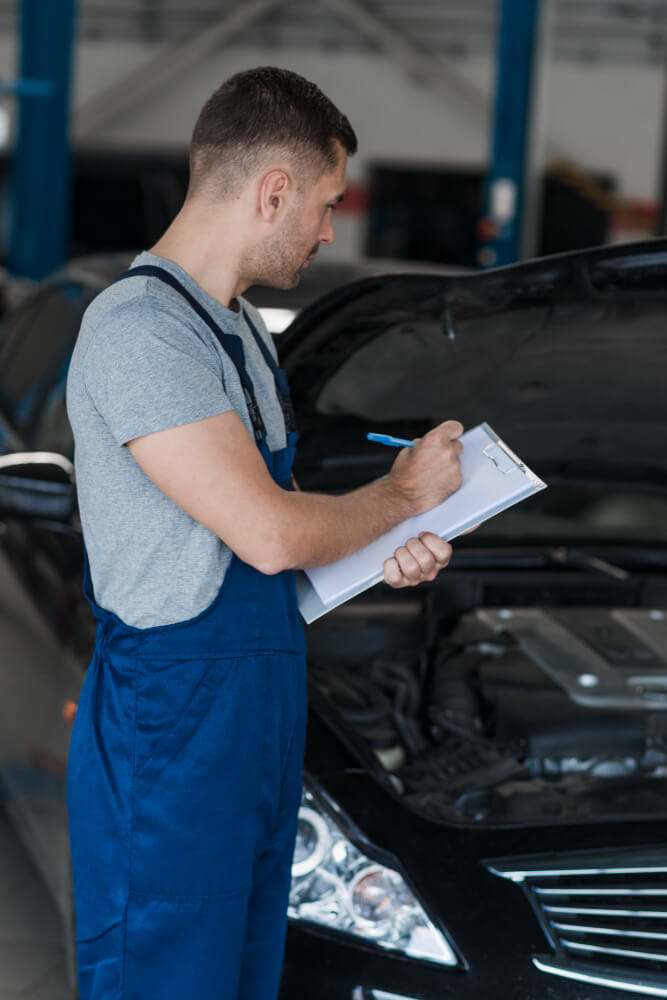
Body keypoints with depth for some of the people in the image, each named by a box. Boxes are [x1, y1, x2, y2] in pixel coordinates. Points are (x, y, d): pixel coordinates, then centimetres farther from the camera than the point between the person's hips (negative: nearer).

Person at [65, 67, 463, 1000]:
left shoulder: (242, 329, 13)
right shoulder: (139, 331, -20)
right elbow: (271, 535, -24)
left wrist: (384, 554, 4)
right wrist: (403, 494, -7)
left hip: (262, 708, 10)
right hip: (171, 722, -10)